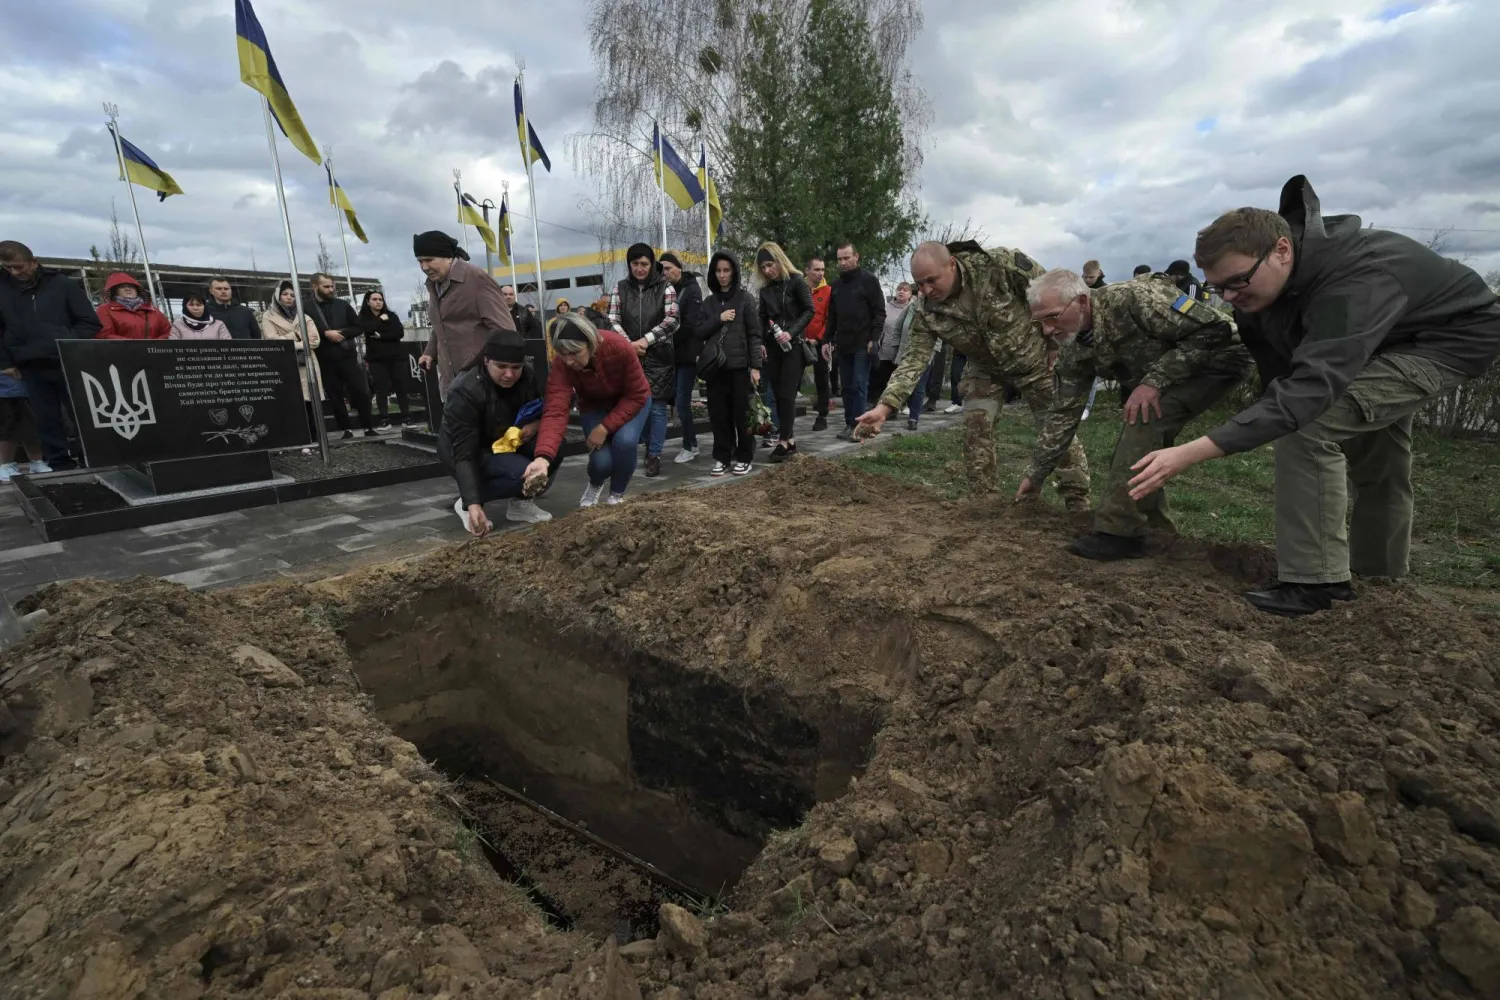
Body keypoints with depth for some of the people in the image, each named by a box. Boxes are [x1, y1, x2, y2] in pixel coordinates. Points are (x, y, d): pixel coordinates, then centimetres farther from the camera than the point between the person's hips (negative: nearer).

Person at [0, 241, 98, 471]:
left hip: (67, 364, -2)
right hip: (31, 367, 3)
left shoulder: (64, 284, 1)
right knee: (47, 419, 5)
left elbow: (90, 322, 1)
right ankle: (60, 464, 10)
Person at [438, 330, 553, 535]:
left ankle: (520, 502, -3)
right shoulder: (465, 392, -31)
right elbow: (464, 454, -33)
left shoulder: (527, 376, -16)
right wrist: (473, 504, -43)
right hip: (474, 451, -5)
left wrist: (534, 426, -24)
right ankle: (464, 503, -7)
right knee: (522, 472, -33)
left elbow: (543, 413, 2)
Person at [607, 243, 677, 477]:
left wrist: (645, 340, -18)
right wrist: (628, 344, -16)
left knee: (657, 407, 1)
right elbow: (613, 320, 1)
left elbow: (672, 320, -9)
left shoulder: (665, 287, 0)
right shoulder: (620, 288, 6)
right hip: (630, 358, 2)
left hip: (659, 358, -2)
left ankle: (654, 455, 12)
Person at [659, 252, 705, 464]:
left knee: (682, 402, -7)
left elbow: (690, 325, -15)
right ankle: (692, 442, 19)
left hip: (687, 354, -6)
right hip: (673, 354, 6)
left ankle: (689, 446, 5)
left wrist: (669, 343, -14)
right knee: (680, 400, 8)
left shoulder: (692, 289, -7)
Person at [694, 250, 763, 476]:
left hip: (739, 365, -4)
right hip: (715, 366, 4)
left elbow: (754, 334, -3)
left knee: (741, 413, 2)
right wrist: (719, 318, -8)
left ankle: (744, 458, 13)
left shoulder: (745, 298, 1)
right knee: (719, 414, 6)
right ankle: (722, 457, 16)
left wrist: (755, 366, -10)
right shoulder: (709, 301, 13)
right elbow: (699, 332, 7)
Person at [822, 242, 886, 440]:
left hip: (862, 344, -6)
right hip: (843, 344, 6)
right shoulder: (837, 285, 16)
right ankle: (849, 424, 13)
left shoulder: (868, 280, -2)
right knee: (847, 387, 7)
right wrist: (827, 340, 12)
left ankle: (857, 426, -5)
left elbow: (879, 312, -6)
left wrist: (874, 338, -14)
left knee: (859, 386, -6)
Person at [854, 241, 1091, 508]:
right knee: (975, 429, -5)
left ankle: (1078, 502, 16)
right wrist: (885, 406, -36)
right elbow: (913, 360, -23)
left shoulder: (1001, 264, -30)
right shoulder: (928, 313, -21)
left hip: (1035, 359, -2)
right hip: (986, 370, 3)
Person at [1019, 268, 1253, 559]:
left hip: (1219, 355, -8)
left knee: (1145, 421, -27)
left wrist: (1154, 380, -33)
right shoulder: (1073, 351, -10)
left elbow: (1215, 329, -29)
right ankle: (1153, 525, 16)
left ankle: (1119, 531, -23)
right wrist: (1037, 473, -3)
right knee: (1132, 450, -3)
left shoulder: (1133, 299, -32)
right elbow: (1064, 412, -4)